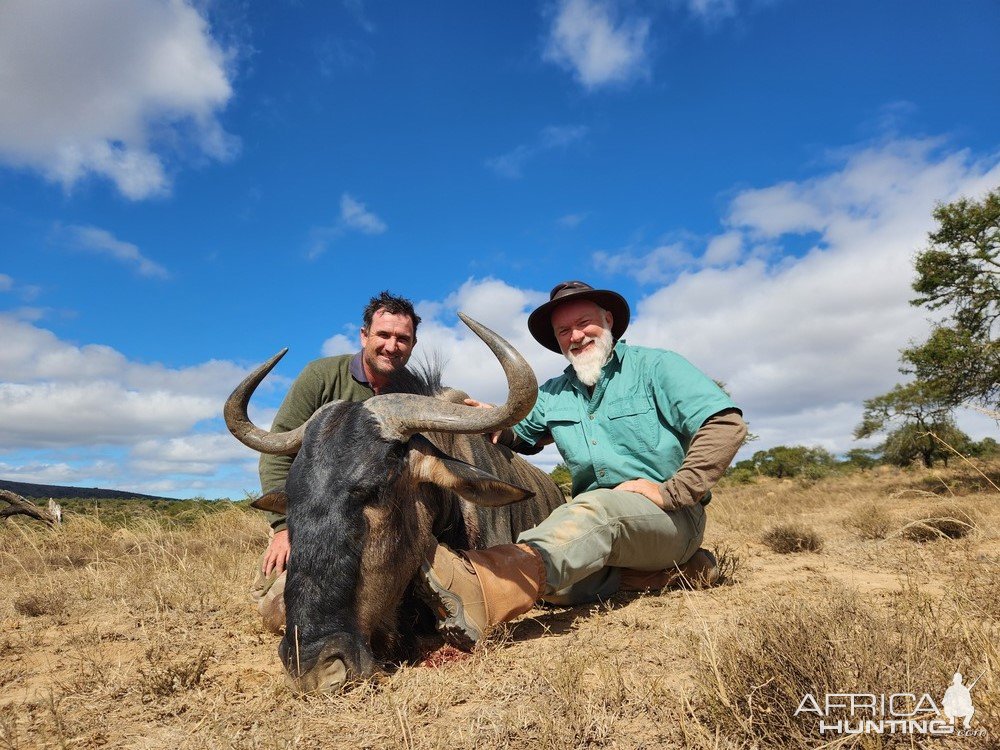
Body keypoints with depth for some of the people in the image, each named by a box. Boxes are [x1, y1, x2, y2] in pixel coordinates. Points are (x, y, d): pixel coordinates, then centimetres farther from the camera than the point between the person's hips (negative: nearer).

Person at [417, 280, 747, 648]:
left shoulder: (655, 367, -1)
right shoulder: (553, 394, 14)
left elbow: (727, 424, -10)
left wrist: (672, 491, -18)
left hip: (670, 517, -5)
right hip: (599, 522, 6)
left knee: (596, 507, -38)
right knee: (559, 583, -24)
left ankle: (484, 589, -60)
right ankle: (675, 570, -8)